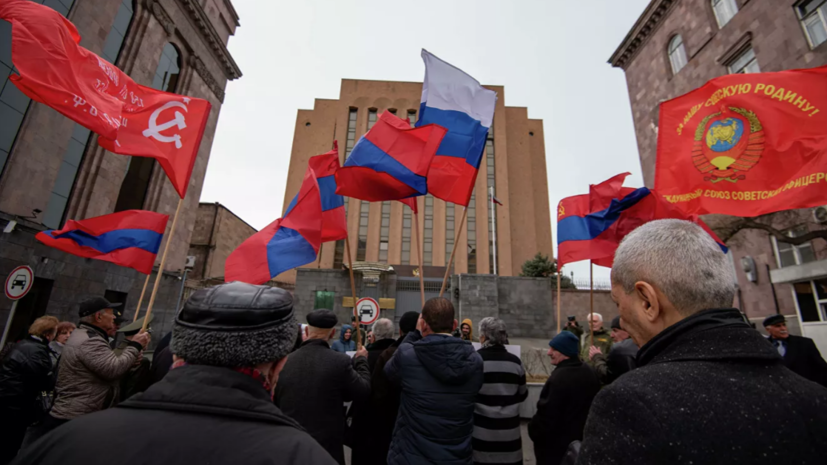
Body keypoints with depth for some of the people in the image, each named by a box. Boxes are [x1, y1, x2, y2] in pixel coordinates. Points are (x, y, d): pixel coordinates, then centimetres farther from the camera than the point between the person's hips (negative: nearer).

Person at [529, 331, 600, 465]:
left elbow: (546, 415, -25)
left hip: (556, 446, -8)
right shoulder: (590, 373, 0)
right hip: (582, 441, 8)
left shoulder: (558, 378, -30)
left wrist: (534, 432, -9)